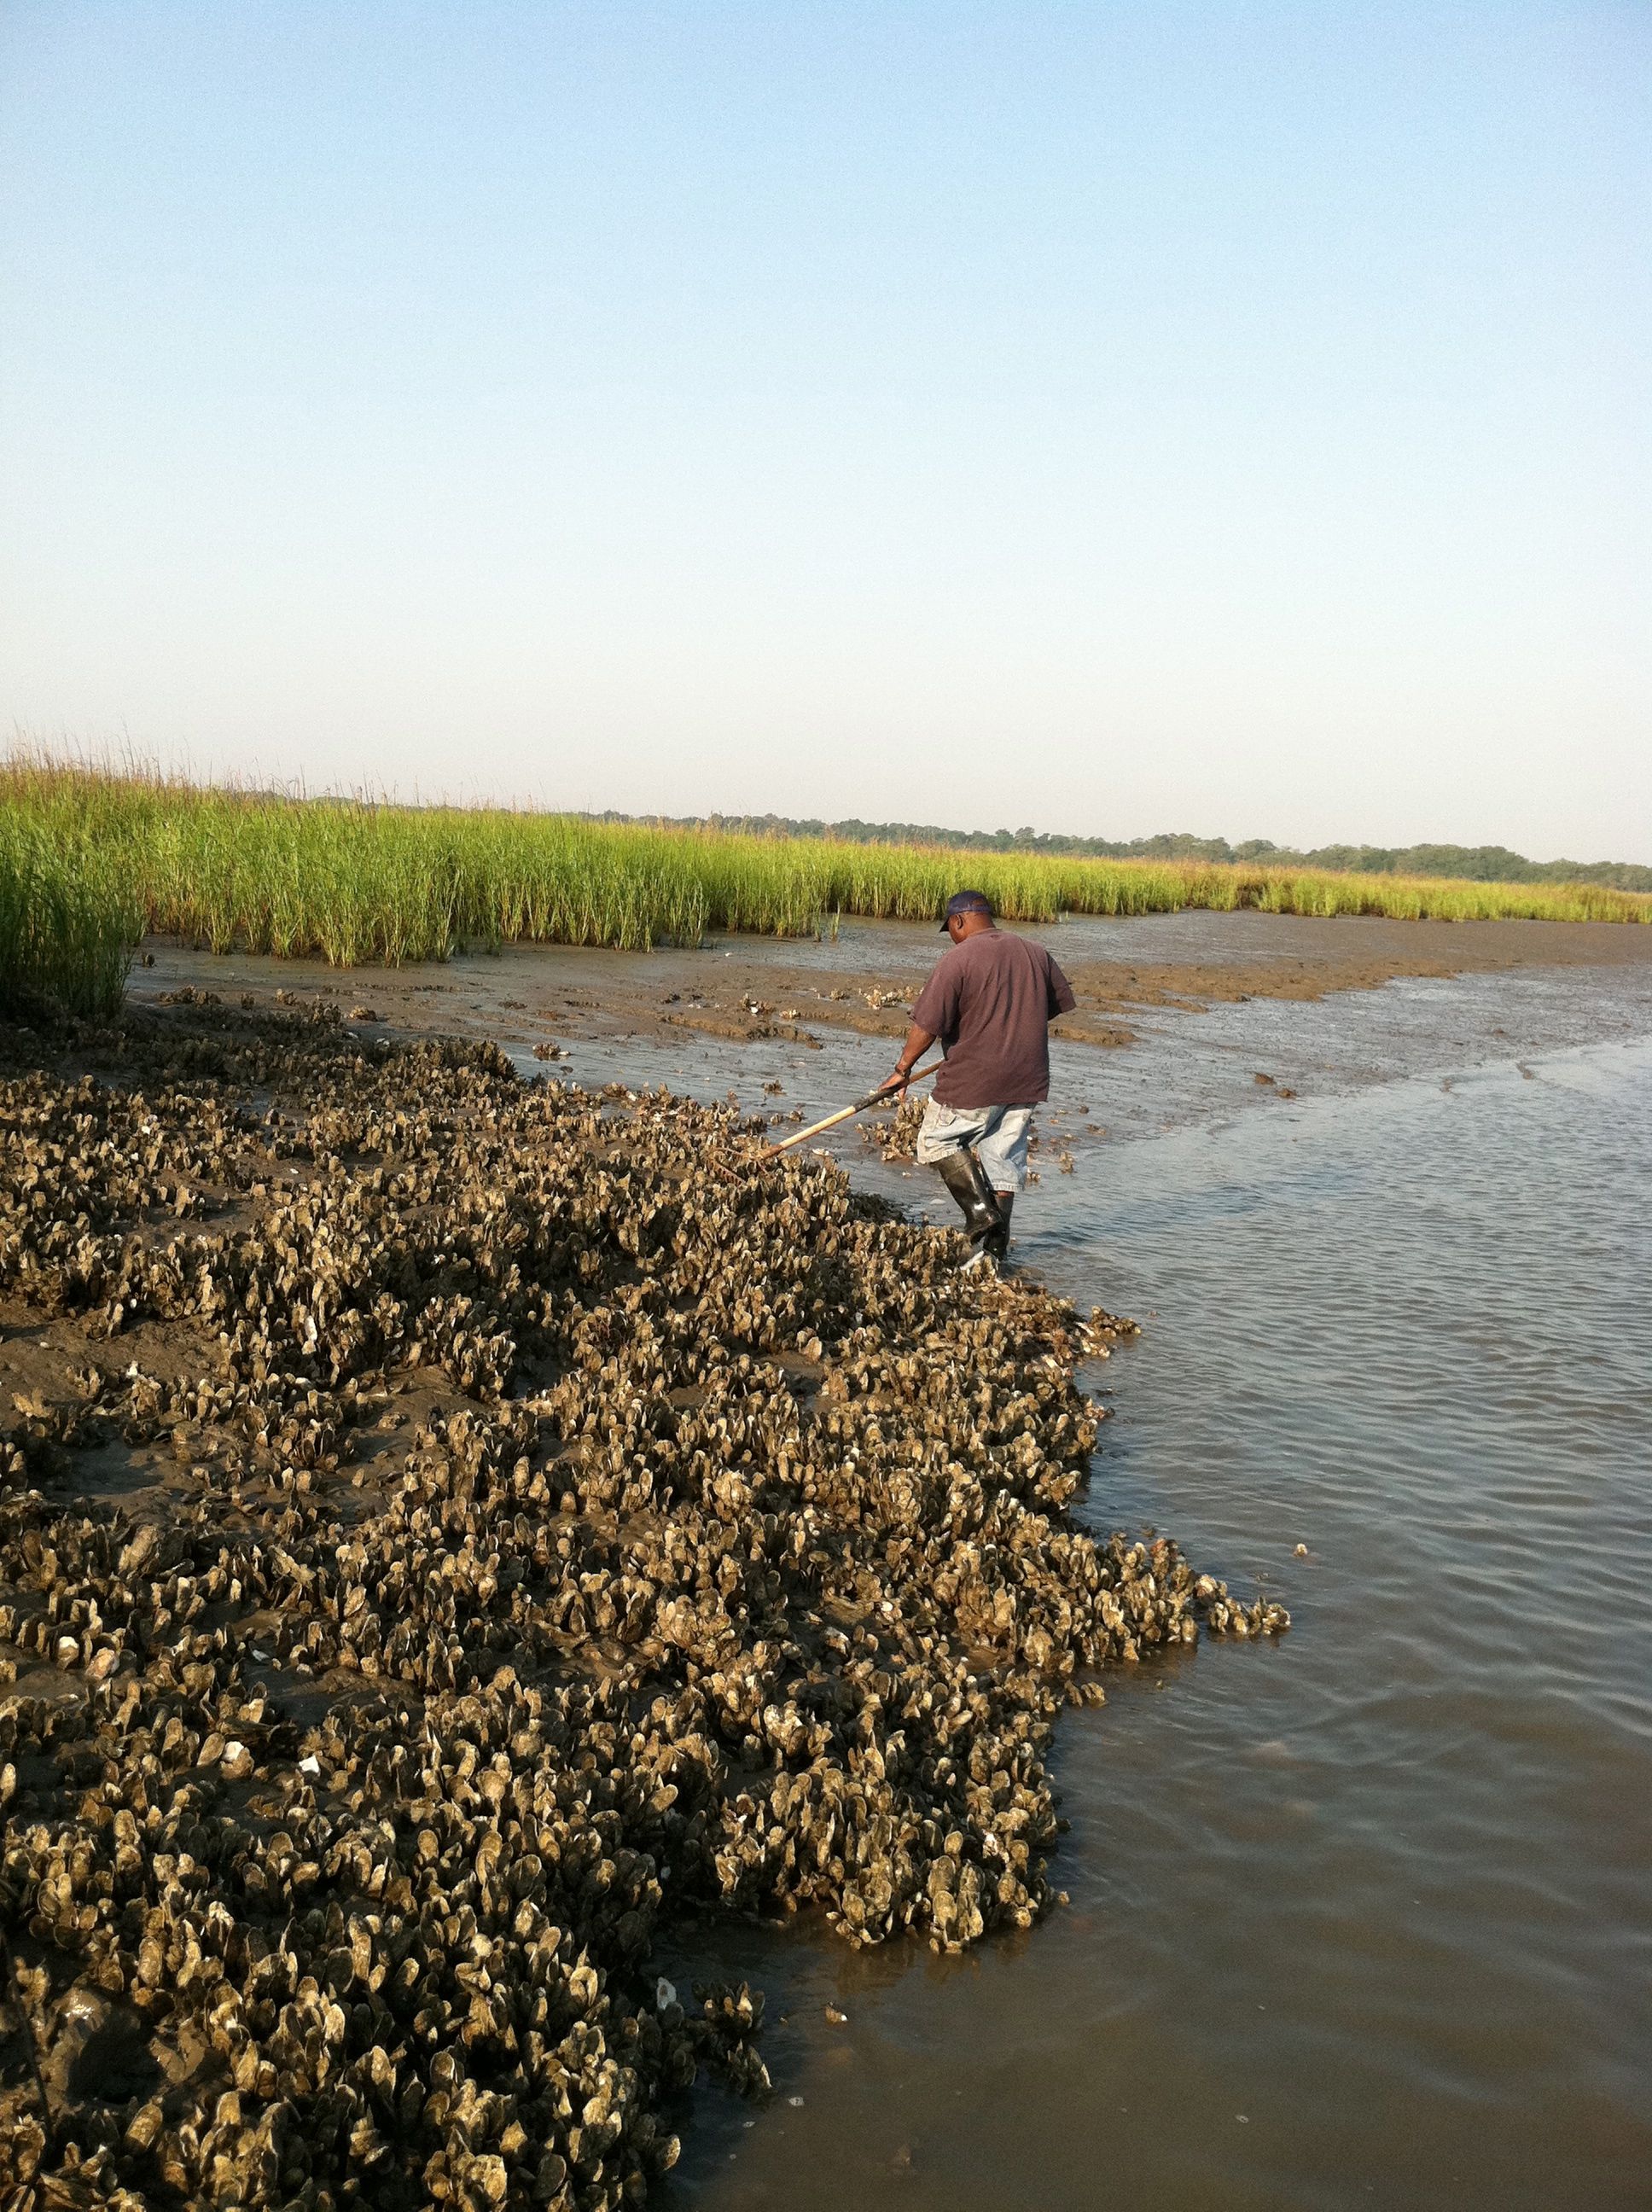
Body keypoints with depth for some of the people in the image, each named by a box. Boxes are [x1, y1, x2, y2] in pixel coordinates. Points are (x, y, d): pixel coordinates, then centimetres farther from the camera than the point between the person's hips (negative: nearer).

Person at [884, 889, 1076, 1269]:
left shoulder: (956, 960, -12)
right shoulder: (1035, 954, 7)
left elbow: (928, 1025, -15)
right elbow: (1061, 1004, 17)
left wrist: (903, 1069, -5)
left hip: (973, 1081, -6)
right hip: (1026, 1081, 6)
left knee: (938, 1140, 15)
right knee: (1004, 1159, 12)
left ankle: (980, 1209, 0)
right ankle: (994, 1250, 14)